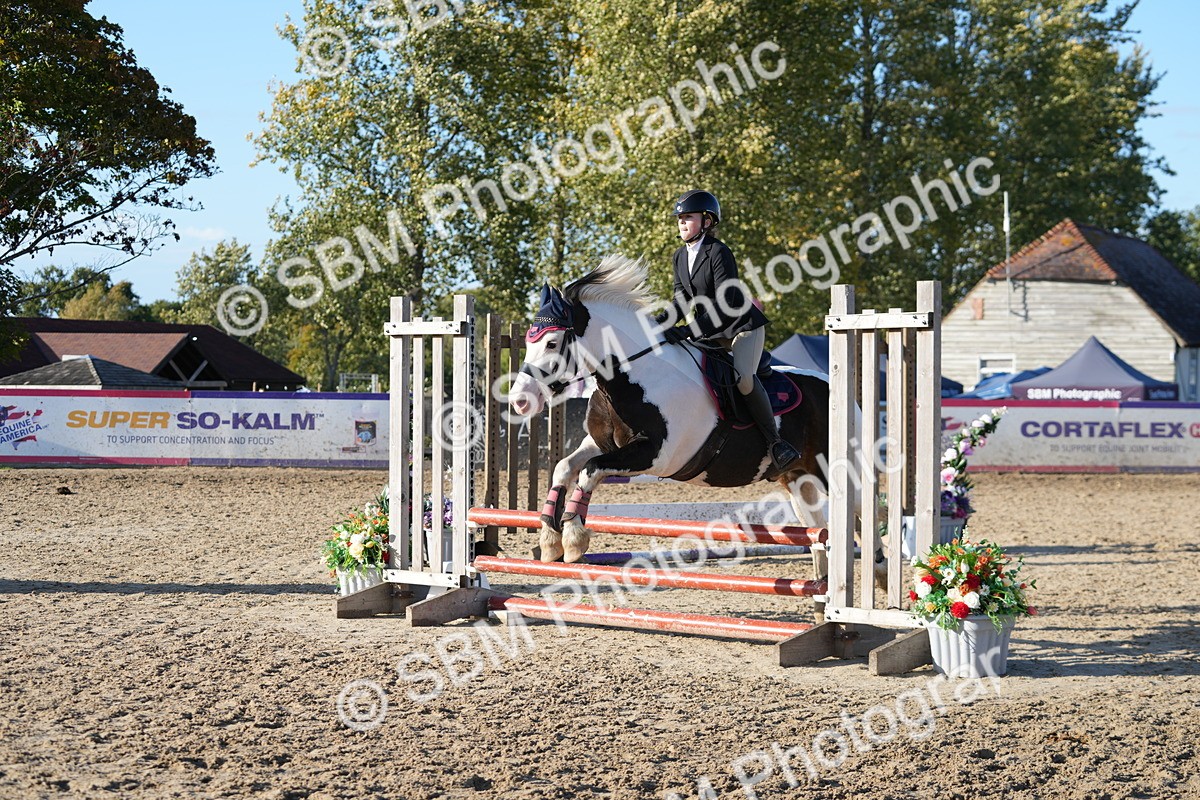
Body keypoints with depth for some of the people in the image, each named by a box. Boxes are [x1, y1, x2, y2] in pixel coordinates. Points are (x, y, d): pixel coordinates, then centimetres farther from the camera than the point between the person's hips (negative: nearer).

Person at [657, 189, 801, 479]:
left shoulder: (718, 252, -20)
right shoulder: (681, 257, 6)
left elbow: (724, 303, -26)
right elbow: (684, 298, 9)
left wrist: (690, 330, -32)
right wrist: (661, 322, -10)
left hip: (744, 326, -9)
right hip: (712, 332, 9)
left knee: (742, 377, -31)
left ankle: (775, 442, -20)